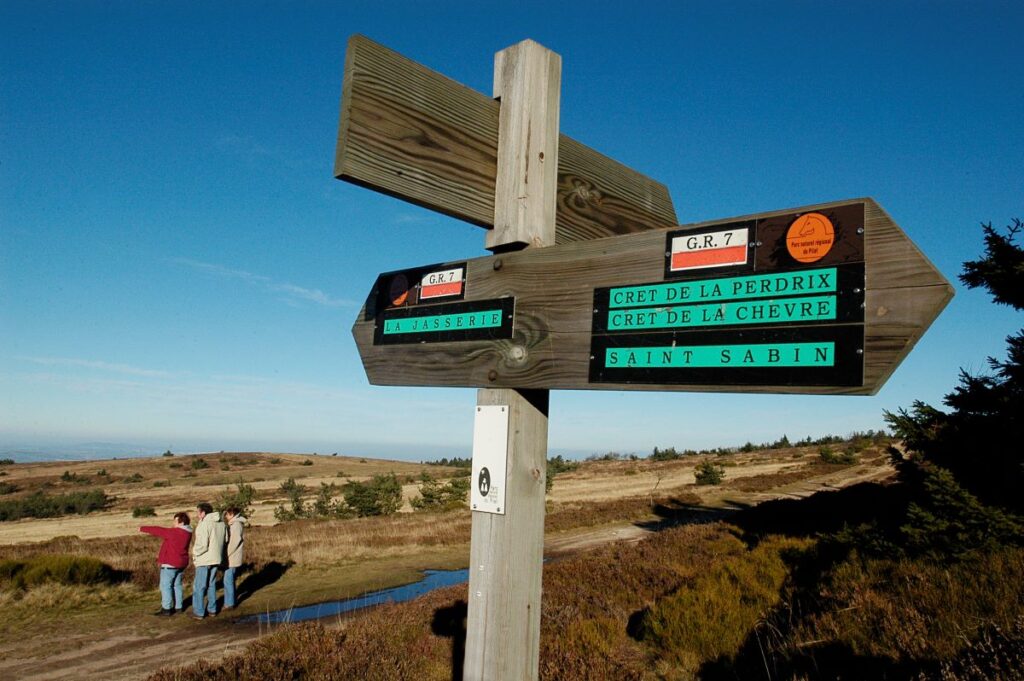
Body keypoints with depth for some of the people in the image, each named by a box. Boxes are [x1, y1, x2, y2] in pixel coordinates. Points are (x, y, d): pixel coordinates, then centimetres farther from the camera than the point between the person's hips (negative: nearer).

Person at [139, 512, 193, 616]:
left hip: (170, 563, -9)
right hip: (181, 563, 9)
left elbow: (157, 531, -12)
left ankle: (166, 609, 1)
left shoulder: (174, 532, -21)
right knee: (177, 585, 15)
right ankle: (178, 607, 19)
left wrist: (143, 528, 2)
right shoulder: (186, 533, 6)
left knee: (165, 585, 0)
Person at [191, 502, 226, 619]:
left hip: (204, 560, -7)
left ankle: (198, 612, 10)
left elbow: (202, 545, -22)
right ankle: (212, 610, 23)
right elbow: (226, 539, 11)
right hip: (216, 559, 7)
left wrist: (195, 552, -5)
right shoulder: (221, 523, 6)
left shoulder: (204, 524, -19)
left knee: (199, 586, 5)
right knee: (212, 585, 18)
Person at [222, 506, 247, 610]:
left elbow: (235, 541, -20)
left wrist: (226, 554, -16)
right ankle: (230, 601, 23)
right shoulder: (237, 524, 14)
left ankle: (229, 604, 2)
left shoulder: (236, 524, -14)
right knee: (230, 580, 15)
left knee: (228, 580, -4)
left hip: (232, 558, -9)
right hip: (232, 558, 9)